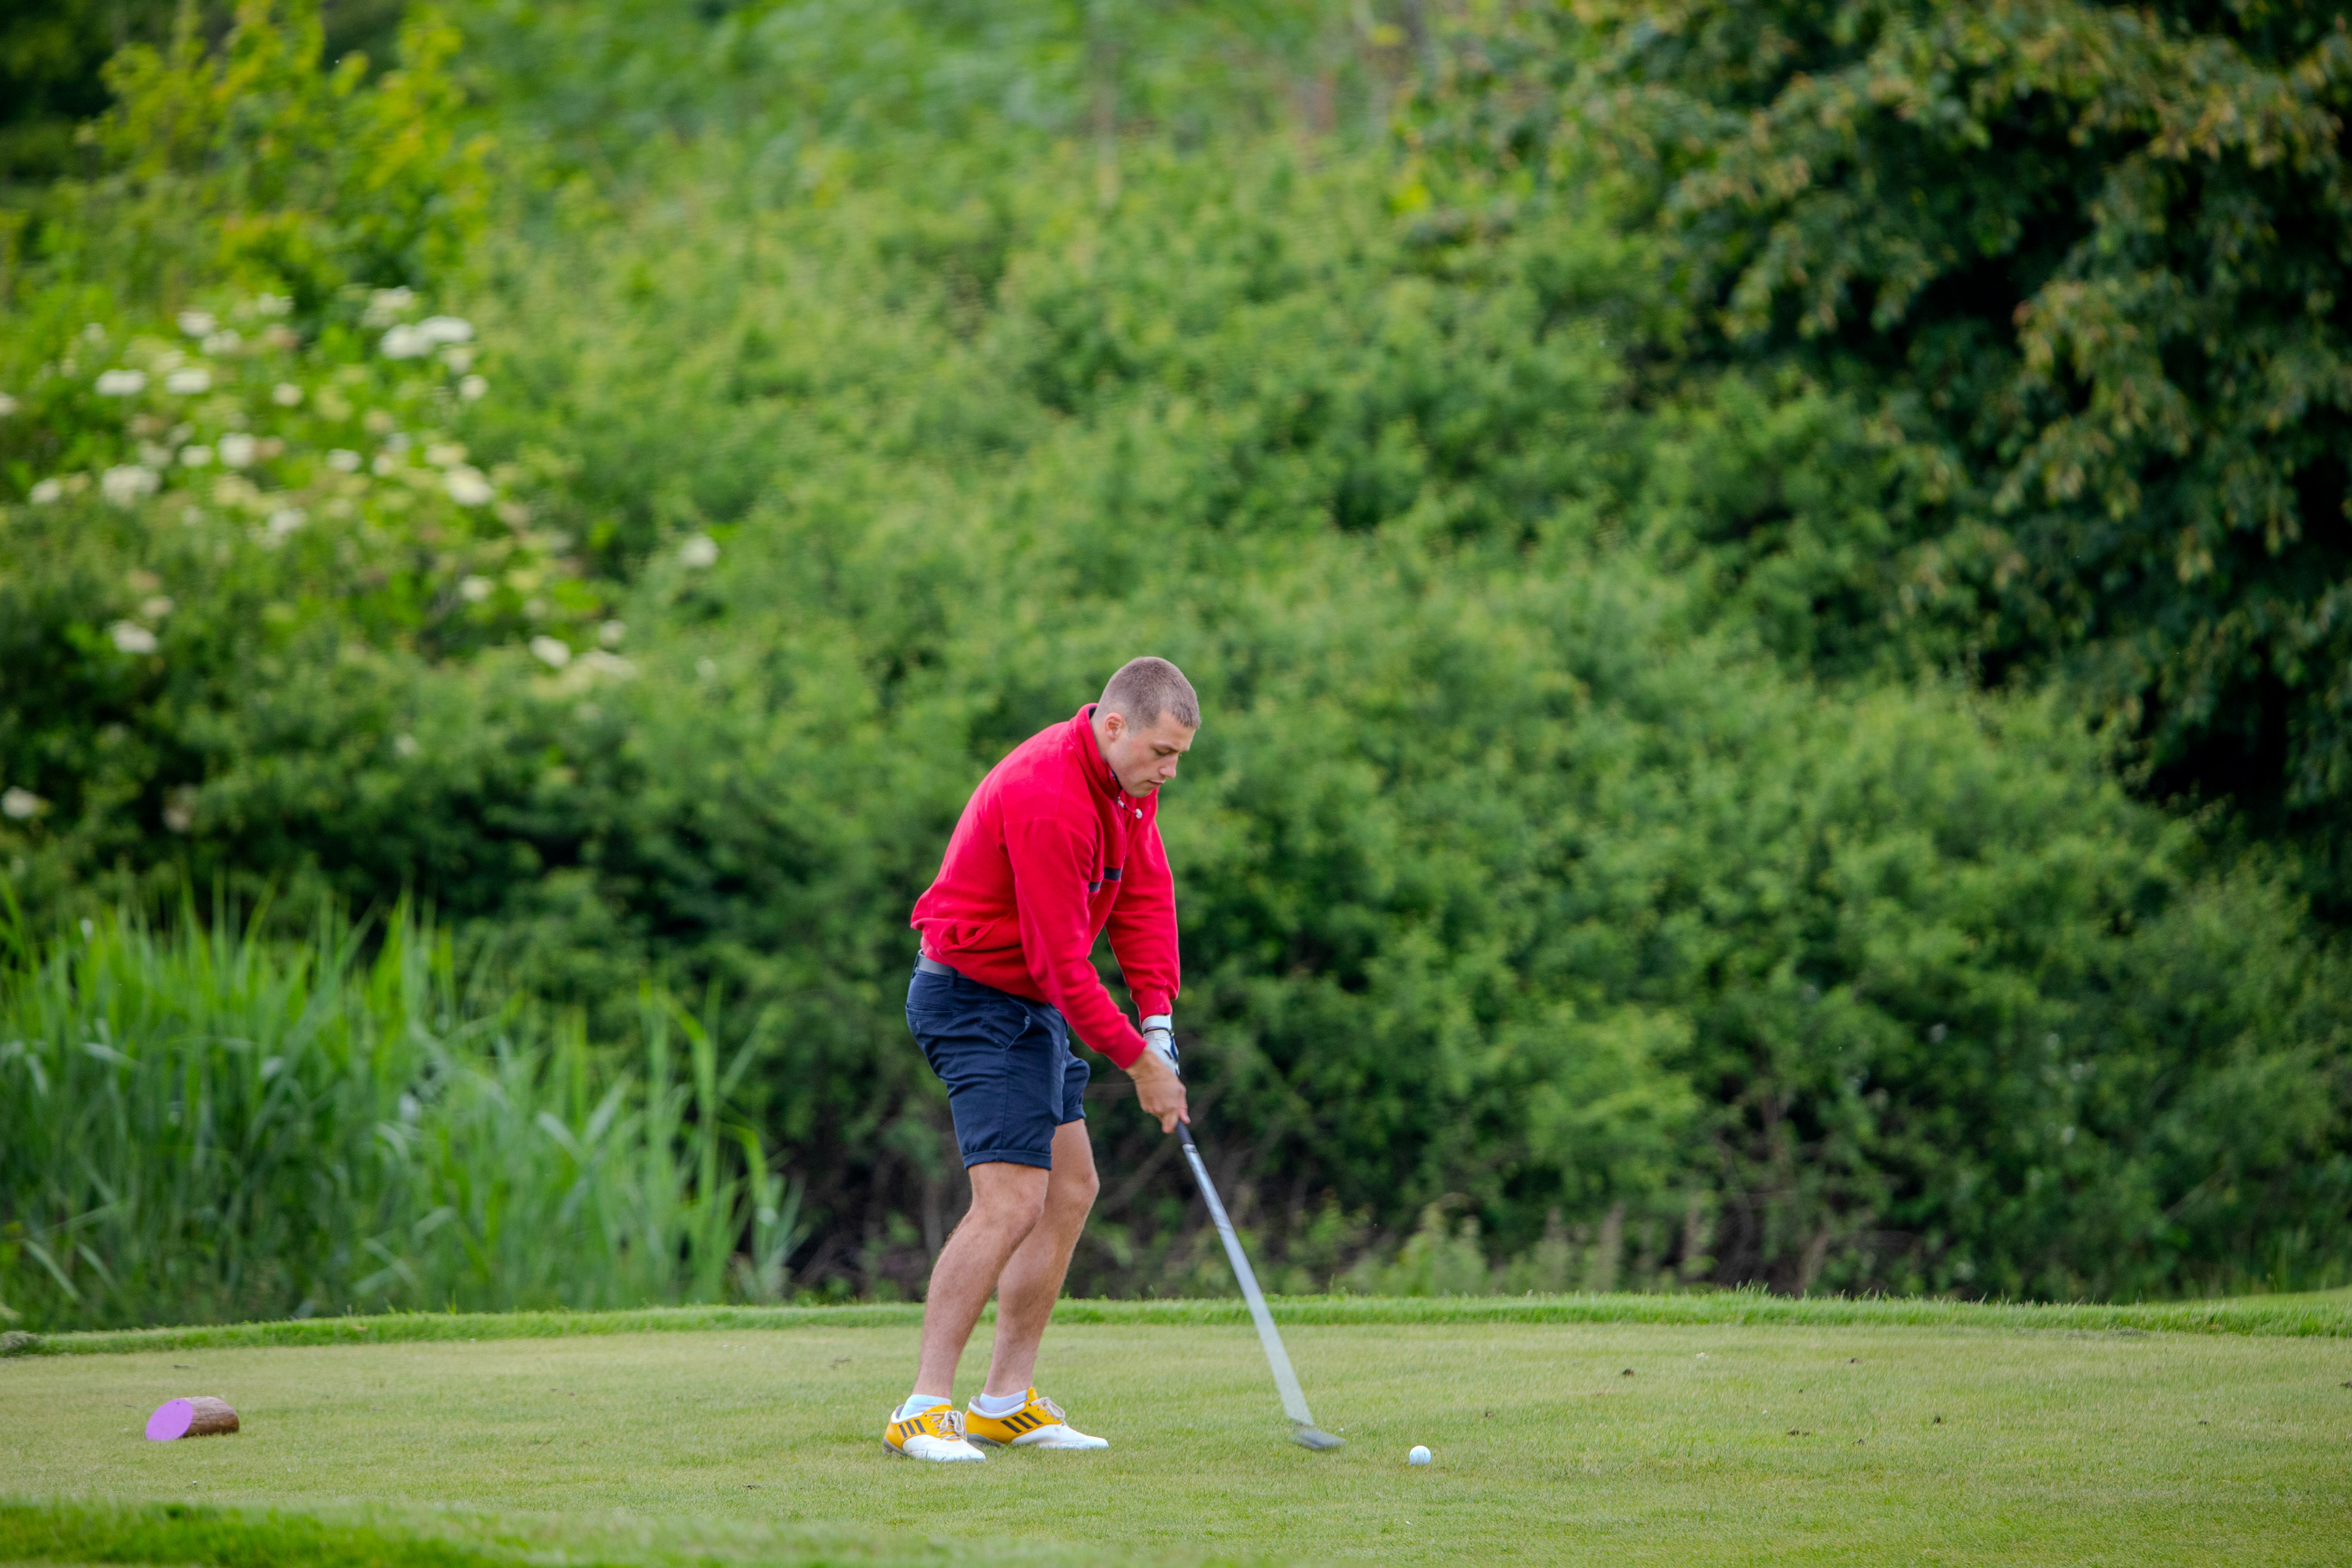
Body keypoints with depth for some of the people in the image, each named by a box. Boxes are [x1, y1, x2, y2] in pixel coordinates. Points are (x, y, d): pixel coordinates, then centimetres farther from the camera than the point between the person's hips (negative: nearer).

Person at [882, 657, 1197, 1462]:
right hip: (976, 1001, -10)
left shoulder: (1128, 781, 3)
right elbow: (1061, 961, -25)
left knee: (1071, 1188, 10)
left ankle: (1007, 1401, 16)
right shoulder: (1047, 799, -28)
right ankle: (924, 1409, -17)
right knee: (1012, 1200, -19)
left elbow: (1146, 895, 7)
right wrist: (1138, 1062, -17)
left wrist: (1157, 1017, -4)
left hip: (1035, 1003, 10)